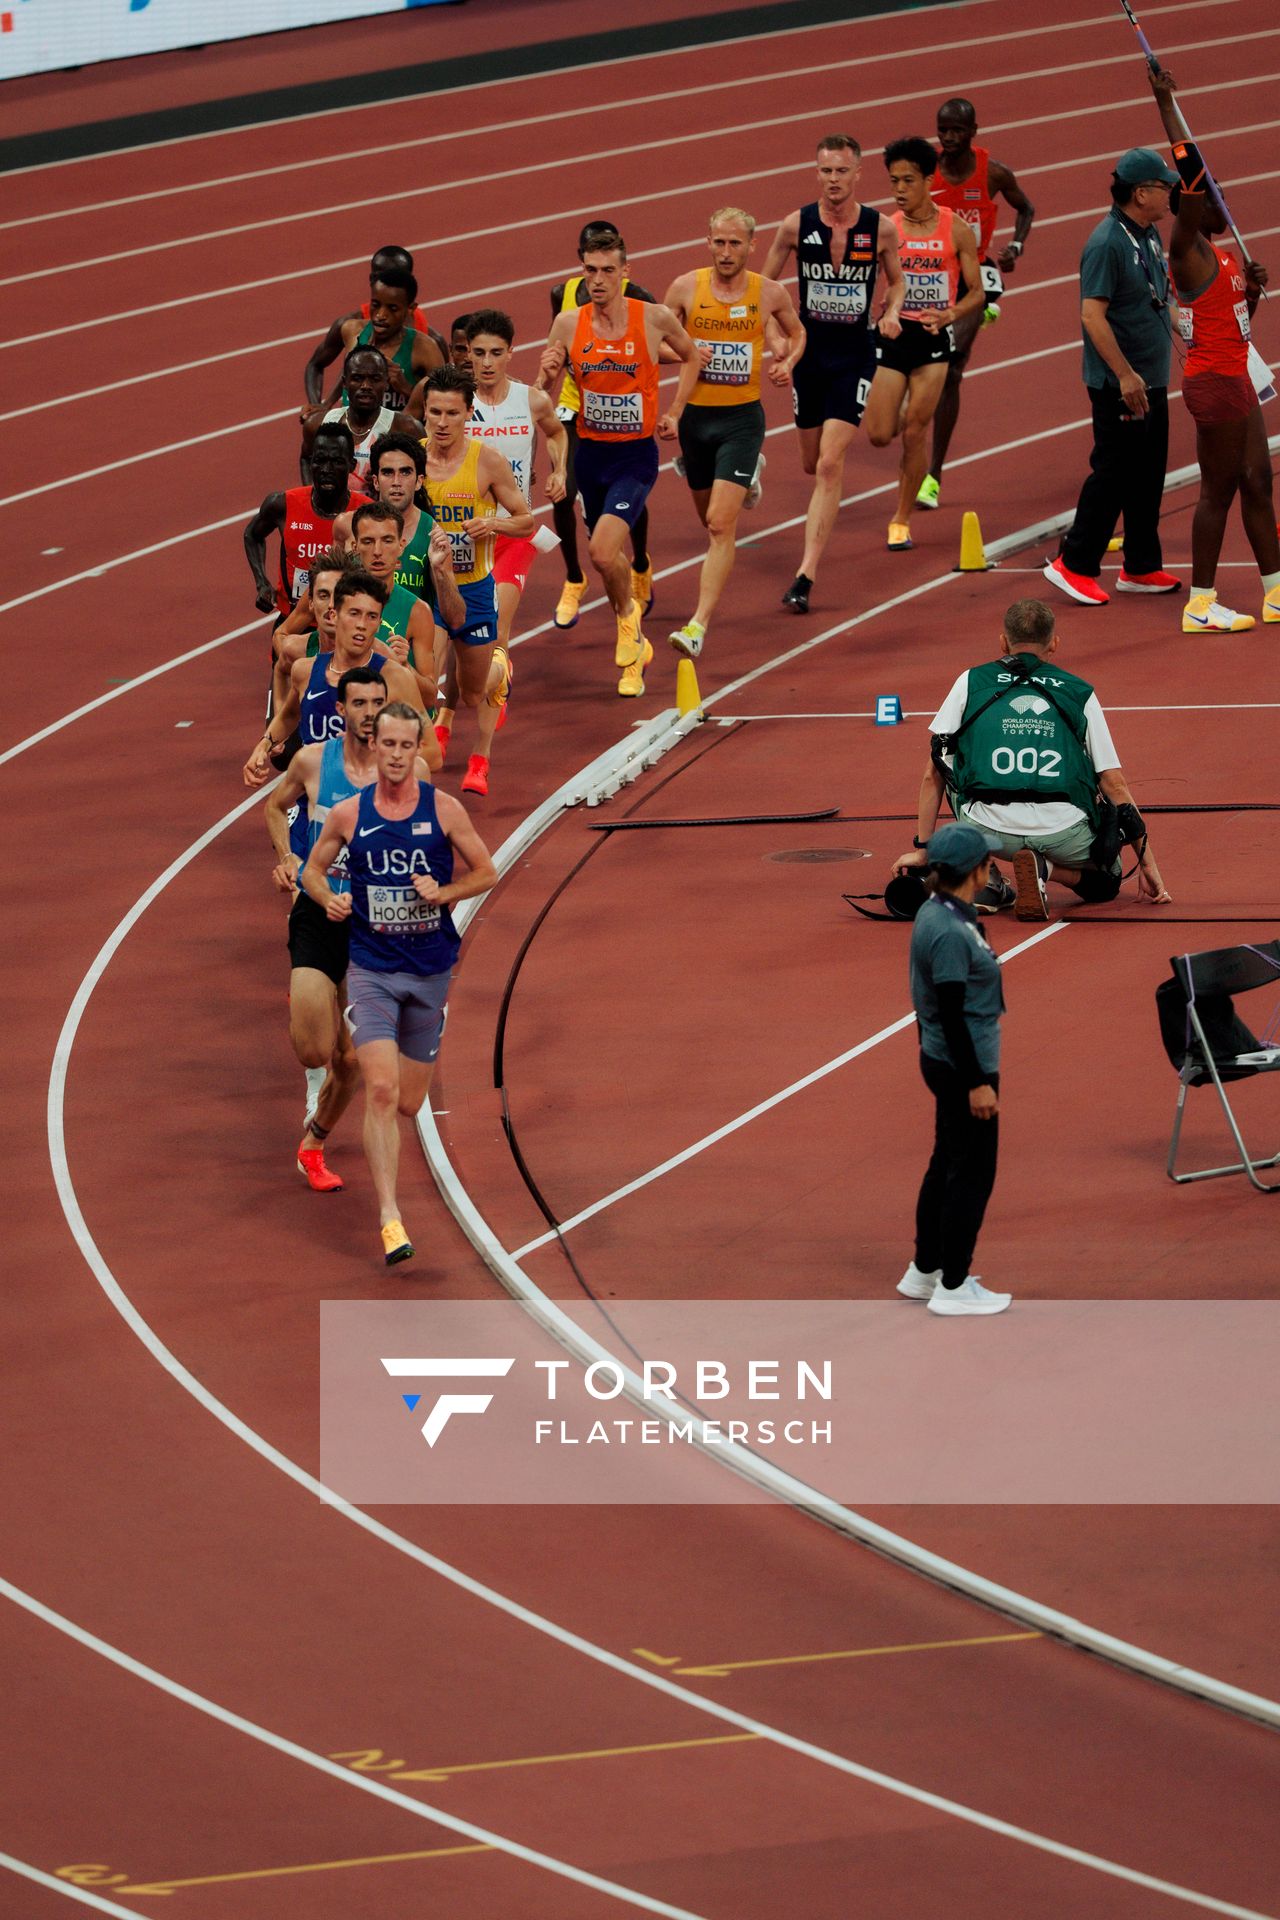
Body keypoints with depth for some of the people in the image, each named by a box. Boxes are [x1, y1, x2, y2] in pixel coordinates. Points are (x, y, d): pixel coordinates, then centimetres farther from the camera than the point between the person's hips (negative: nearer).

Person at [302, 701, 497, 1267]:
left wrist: (444, 893, -12)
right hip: (371, 970, -1)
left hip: (431, 970, 1)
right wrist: (328, 898, -8)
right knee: (381, 1091, -17)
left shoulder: (444, 810, -2)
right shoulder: (348, 815, -1)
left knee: (408, 1103, 9)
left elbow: (485, 872, 6)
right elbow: (313, 869, 13)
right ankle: (390, 1217, -19)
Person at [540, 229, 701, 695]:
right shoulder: (568, 325, -4)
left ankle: (628, 614, 9)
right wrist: (547, 373, -19)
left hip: (636, 455, -4)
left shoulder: (655, 319, -9)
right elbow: (541, 395, 3)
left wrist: (674, 414, 4)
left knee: (602, 552, -22)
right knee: (607, 555, 15)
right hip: (590, 452, 4)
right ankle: (634, 645, 38)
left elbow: (690, 358, 12)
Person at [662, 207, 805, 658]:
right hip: (695, 415, 3)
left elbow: (796, 332, 16)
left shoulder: (770, 293, -4)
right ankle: (748, 475, 60)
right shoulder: (685, 288, -5)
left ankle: (699, 625, -19)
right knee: (709, 518, 22)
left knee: (721, 524, -15)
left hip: (742, 419, -3)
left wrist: (788, 363, -4)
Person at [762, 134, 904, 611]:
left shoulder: (881, 229, -6)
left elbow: (896, 281, 12)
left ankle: (806, 576, -15)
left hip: (854, 356, -2)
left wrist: (892, 313, -10)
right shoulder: (796, 226, -6)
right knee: (812, 463, 14)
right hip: (808, 352, 2)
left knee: (829, 466, -13)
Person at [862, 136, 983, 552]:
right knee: (880, 435, -3)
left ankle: (902, 519, 14)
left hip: (934, 336, -1)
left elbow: (976, 293, 0)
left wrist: (948, 316, -20)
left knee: (916, 432, 0)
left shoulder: (956, 230, -4)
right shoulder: (885, 229, -2)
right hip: (893, 334, 1)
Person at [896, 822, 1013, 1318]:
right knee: (972, 1174, 0)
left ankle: (924, 1272, 30)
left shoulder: (937, 914, 5)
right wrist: (977, 1082, -21)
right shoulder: (952, 933, -24)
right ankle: (953, 1287, 6)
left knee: (945, 1167, 20)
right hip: (963, 1069, -10)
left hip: (943, 1064, 10)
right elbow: (952, 1015, -24)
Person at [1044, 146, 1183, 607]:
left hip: (1151, 380, 9)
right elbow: (1093, 315, -23)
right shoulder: (1107, 243, -19)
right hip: (1119, 384, -9)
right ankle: (1075, 565, 2)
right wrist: (1125, 375, -24)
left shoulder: (1149, 236, 10)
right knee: (1113, 473, -6)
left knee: (1148, 474, 13)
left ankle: (1142, 568, 21)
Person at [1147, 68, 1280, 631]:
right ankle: (1200, 604, 1)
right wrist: (1166, 104, -27)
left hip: (1233, 378, 10)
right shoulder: (1188, 251, -14)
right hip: (1214, 380, -10)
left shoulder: (1217, 255, 14)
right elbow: (1189, 167, -25)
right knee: (1218, 490, -5)